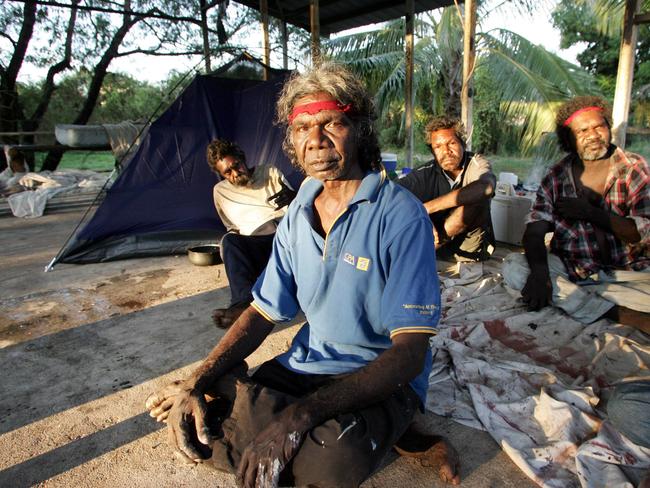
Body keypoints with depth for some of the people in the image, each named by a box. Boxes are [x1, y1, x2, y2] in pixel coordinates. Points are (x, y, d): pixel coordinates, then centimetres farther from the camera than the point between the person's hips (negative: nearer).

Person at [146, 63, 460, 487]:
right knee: (189, 416, -9)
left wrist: (302, 413, -32)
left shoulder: (402, 217, -18)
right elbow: (264, 312, 5)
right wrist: (198, 382, -9)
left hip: (382, 380, -7)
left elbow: (409, 352, -22)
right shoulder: (298, 214, 3)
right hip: (305, 367, 8)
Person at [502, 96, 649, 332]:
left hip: (626, 272, -2)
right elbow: (533, 232, -10)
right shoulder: (556, 177, 1)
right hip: (569, 269, 2)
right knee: (513, 266, -25)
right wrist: (540, 273, -28)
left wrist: (590, 212, -15)